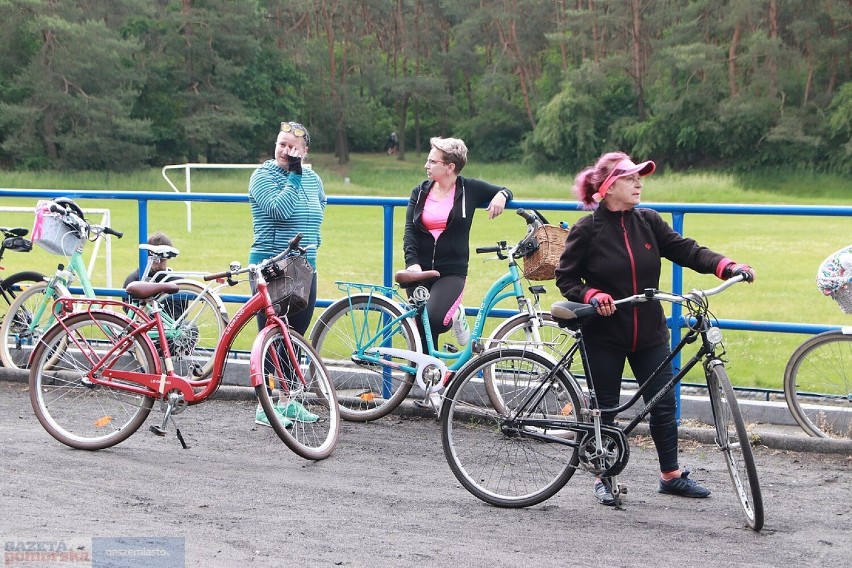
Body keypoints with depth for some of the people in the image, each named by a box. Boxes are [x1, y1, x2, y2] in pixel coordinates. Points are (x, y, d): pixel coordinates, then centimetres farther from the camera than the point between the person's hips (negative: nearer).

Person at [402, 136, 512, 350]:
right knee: (421, 326, 1)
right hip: (421, 269, 3)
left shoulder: (469, 188, 1)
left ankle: (455, 315, 9)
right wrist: (411, 262, -17)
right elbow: (410, 230, -1)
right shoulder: (420, 192, 7)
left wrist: (500, 196, -10)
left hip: (452, 271, -3)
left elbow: (504, 192, 15)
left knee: (434, 319, -24)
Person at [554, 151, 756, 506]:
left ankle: (671, 475, 21)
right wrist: (593, 297, -20)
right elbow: (566, 278, -3)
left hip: (649, 333, 4)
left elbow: (686, 250, -4)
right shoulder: (588, 230, -9)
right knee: (605, 408, 6)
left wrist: (728, 267, -17)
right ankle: (603, 479, 21)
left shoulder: (648, 222, 1)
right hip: (604, 335, -4)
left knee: (664, 404, 6)